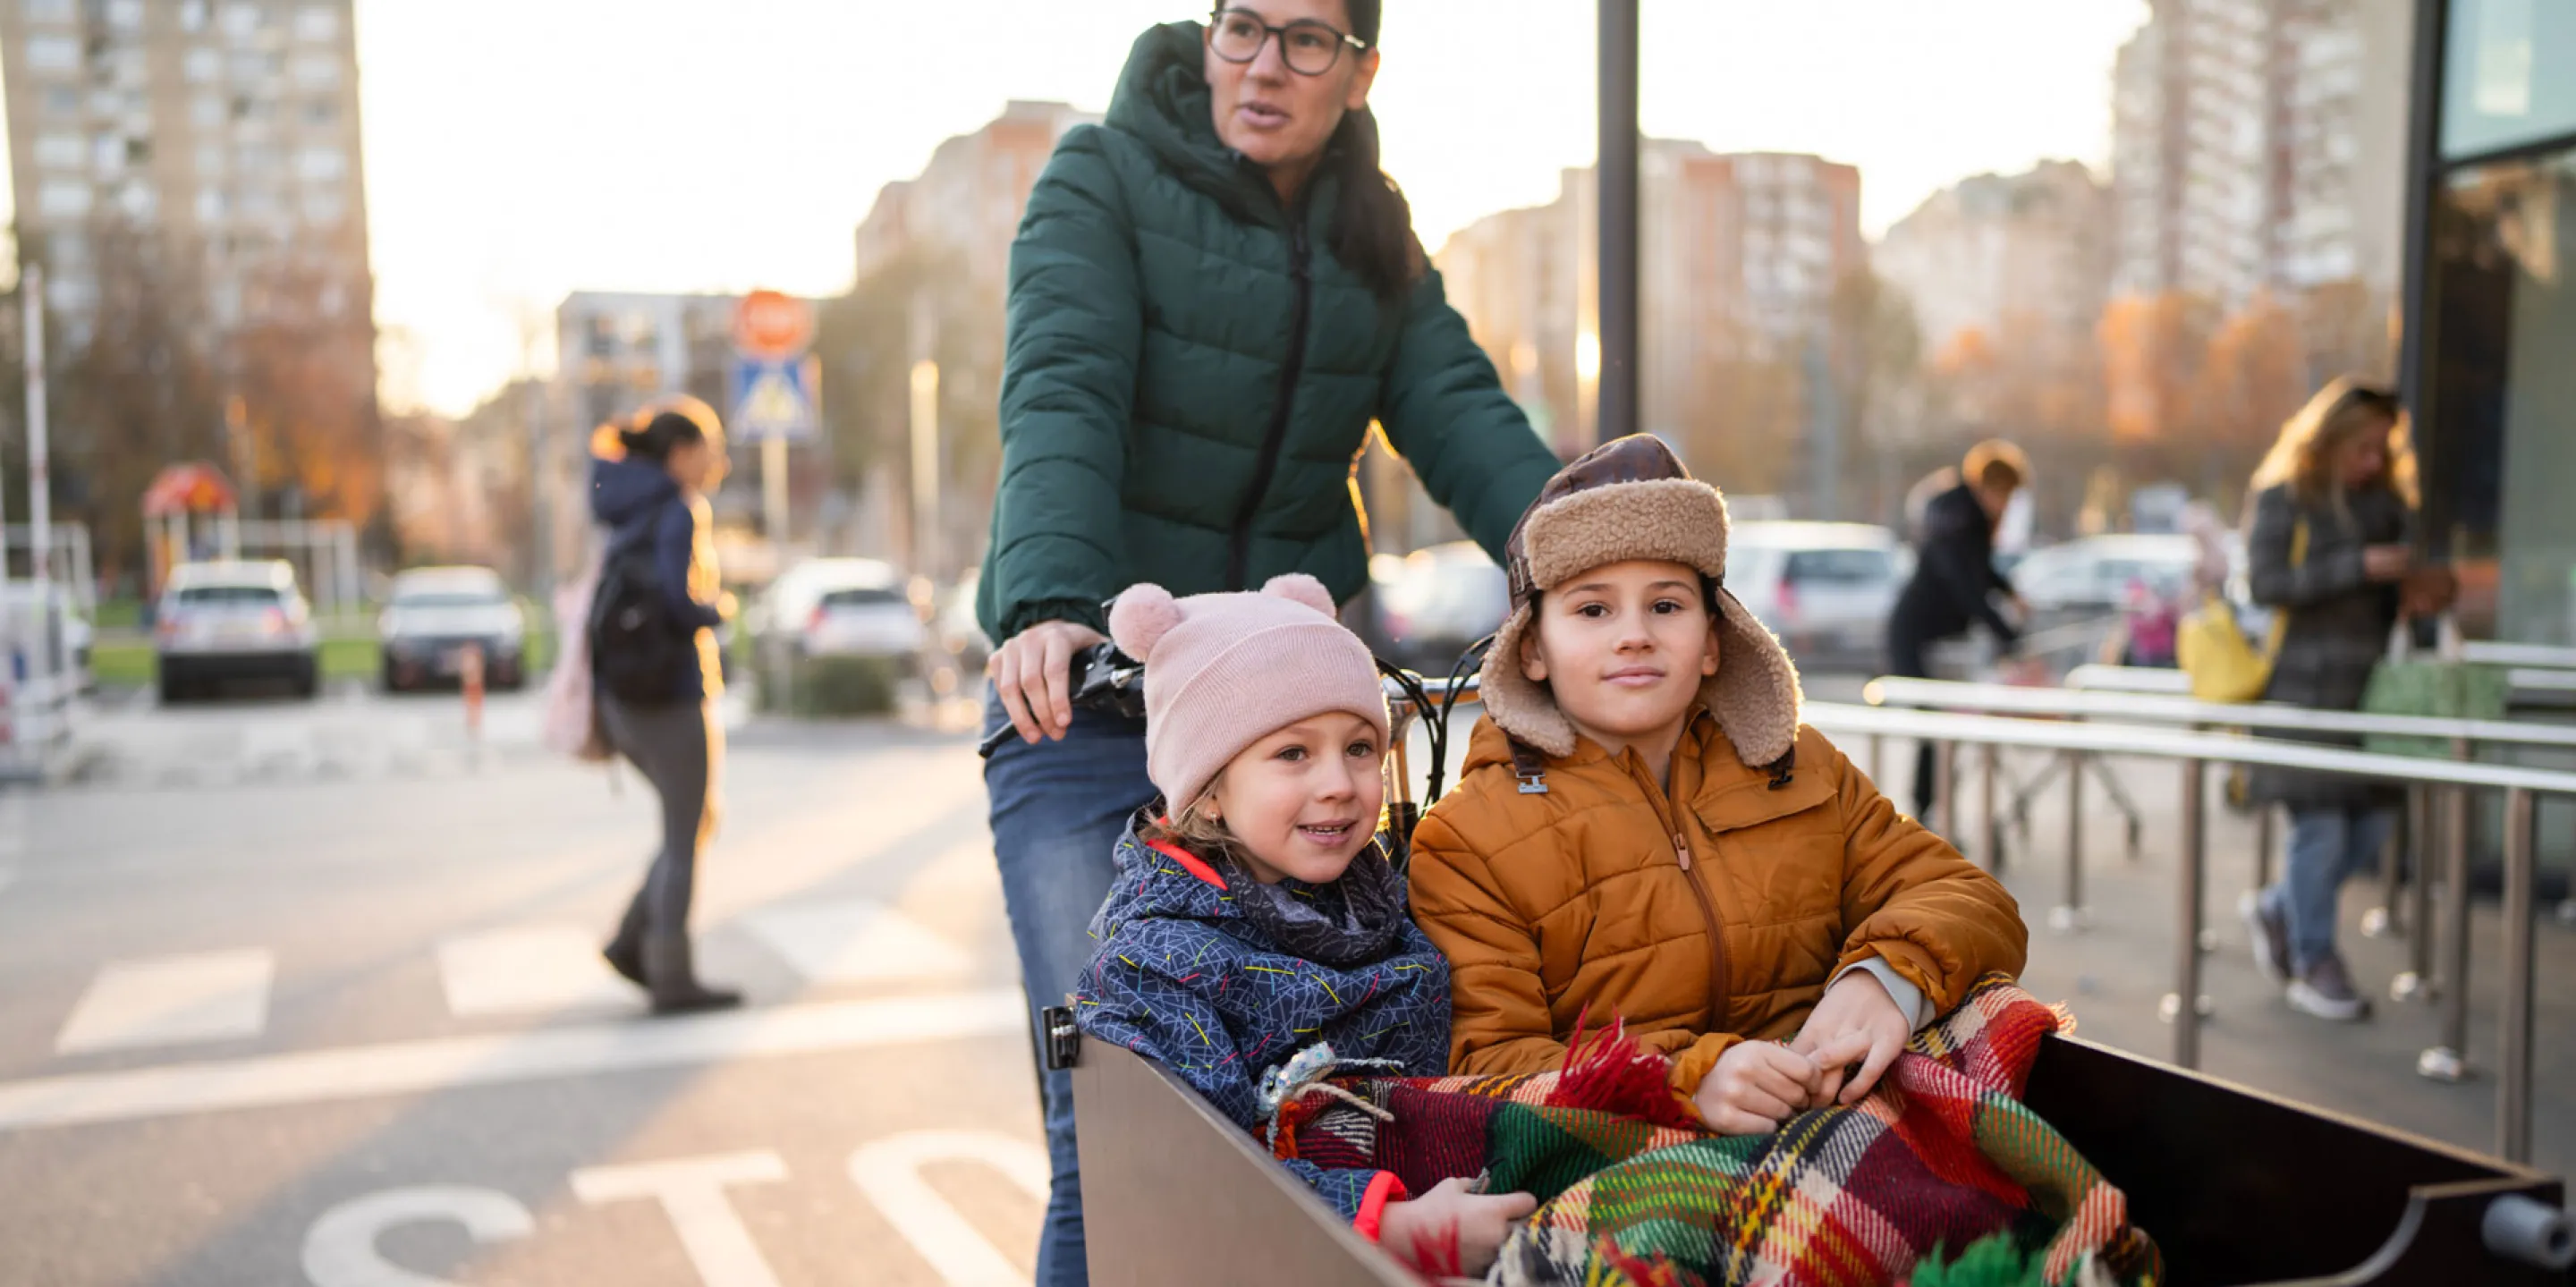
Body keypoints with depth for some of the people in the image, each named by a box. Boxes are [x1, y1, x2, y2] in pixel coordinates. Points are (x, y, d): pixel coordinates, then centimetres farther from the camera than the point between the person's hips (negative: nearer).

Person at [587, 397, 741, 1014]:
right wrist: (718, 608, -5)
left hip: (625, 699, 8)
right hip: (672, 695, -8)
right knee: (684, 839, 3)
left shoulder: (629, 511, 14)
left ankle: (632, 941, 14)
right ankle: (671, 977, 9)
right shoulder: (680, 511, -13)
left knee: (695, 824, 19)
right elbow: (679, 602, -24)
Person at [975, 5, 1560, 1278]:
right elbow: (1060, 397, -17)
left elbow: (1465, 420, -3)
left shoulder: (1376, 242, 11)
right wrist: (1047, 606, -35)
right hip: (1090, 700, -4)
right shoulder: (1107, 175, -2)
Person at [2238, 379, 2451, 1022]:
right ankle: (2313, 965, 10)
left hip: (2365, 681, 6)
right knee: (2321, 825, -5)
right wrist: (2361, 564, -21)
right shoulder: (2281, 496, -5)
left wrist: (2421, 592, -5)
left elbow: (2399, 582, 19)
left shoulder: (2384, 497, 12)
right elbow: (2265, 582, -15)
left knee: (2374, 823, 6)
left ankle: (2277, 909, 28)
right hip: (2301, 684, -6)